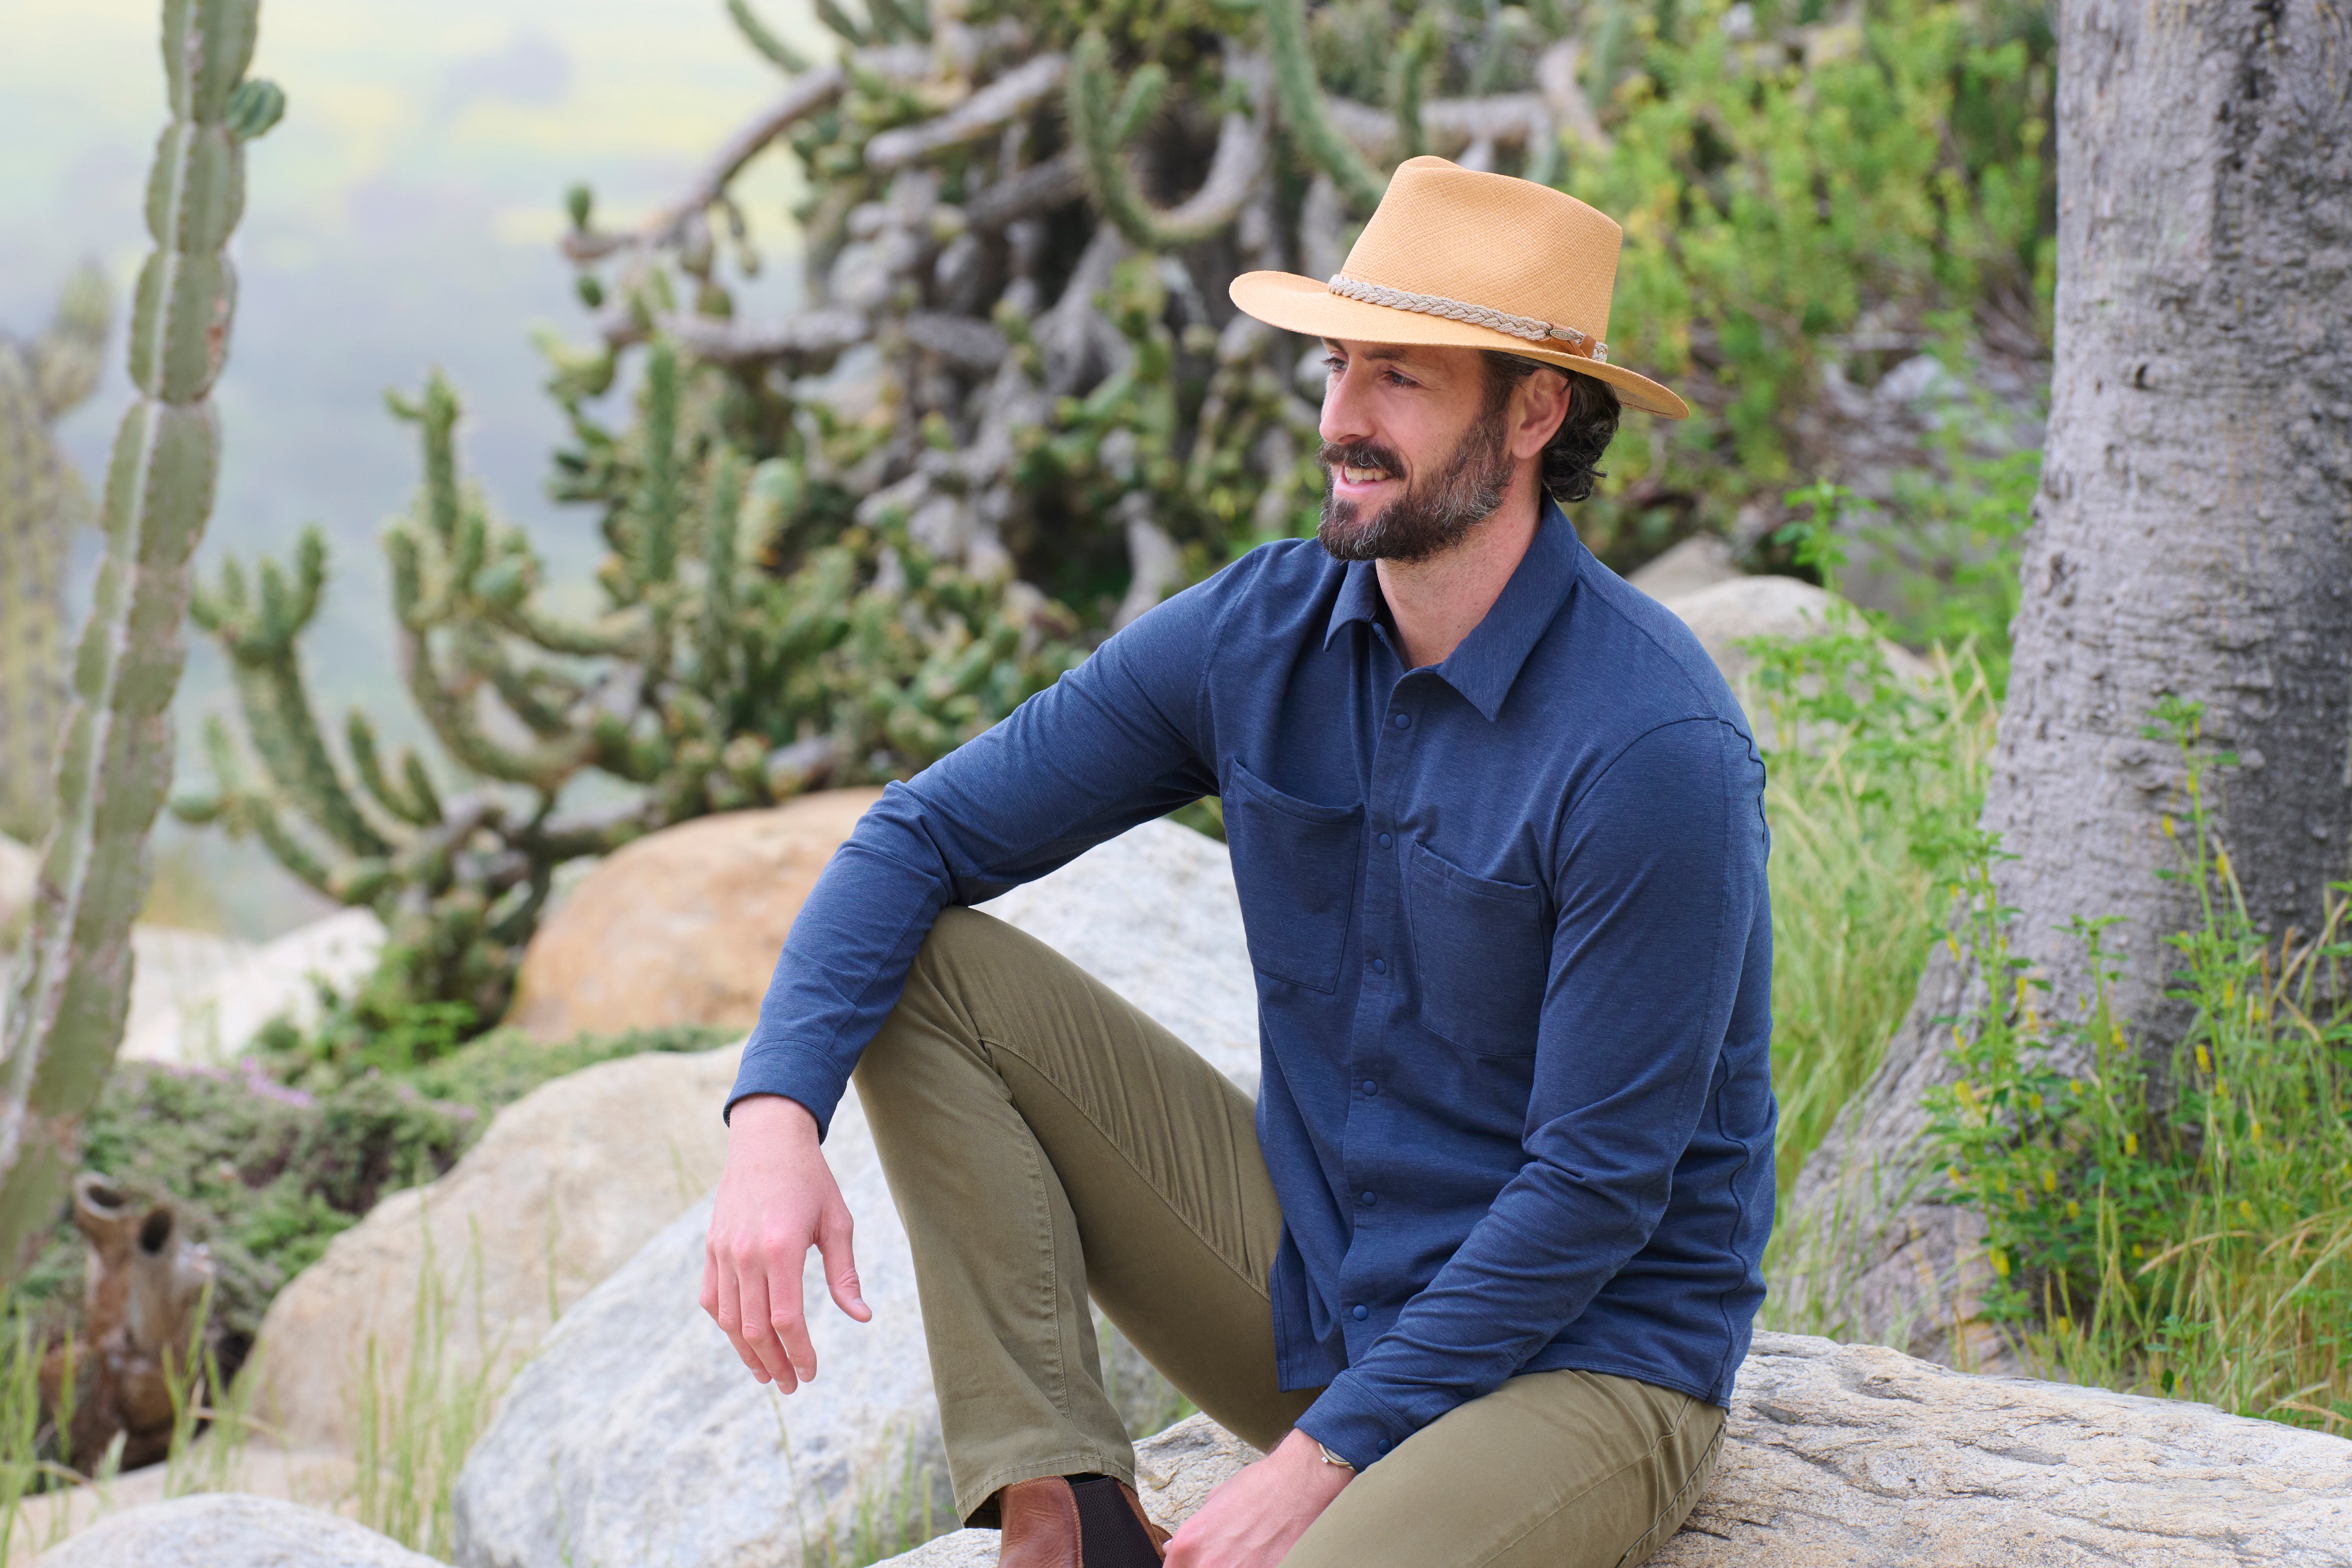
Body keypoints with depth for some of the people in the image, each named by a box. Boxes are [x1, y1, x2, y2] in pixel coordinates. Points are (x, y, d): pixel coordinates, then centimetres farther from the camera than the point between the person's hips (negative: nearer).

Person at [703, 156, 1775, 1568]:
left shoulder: (1655, 746, -23)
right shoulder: (1260, 633, -3)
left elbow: (1598, 1185, -20)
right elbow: (922, 836, -2)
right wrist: (775, 1117, -20)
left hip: (1586, 1360, -7)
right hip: (1308, 1293, 7)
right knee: (935, 968, -6)